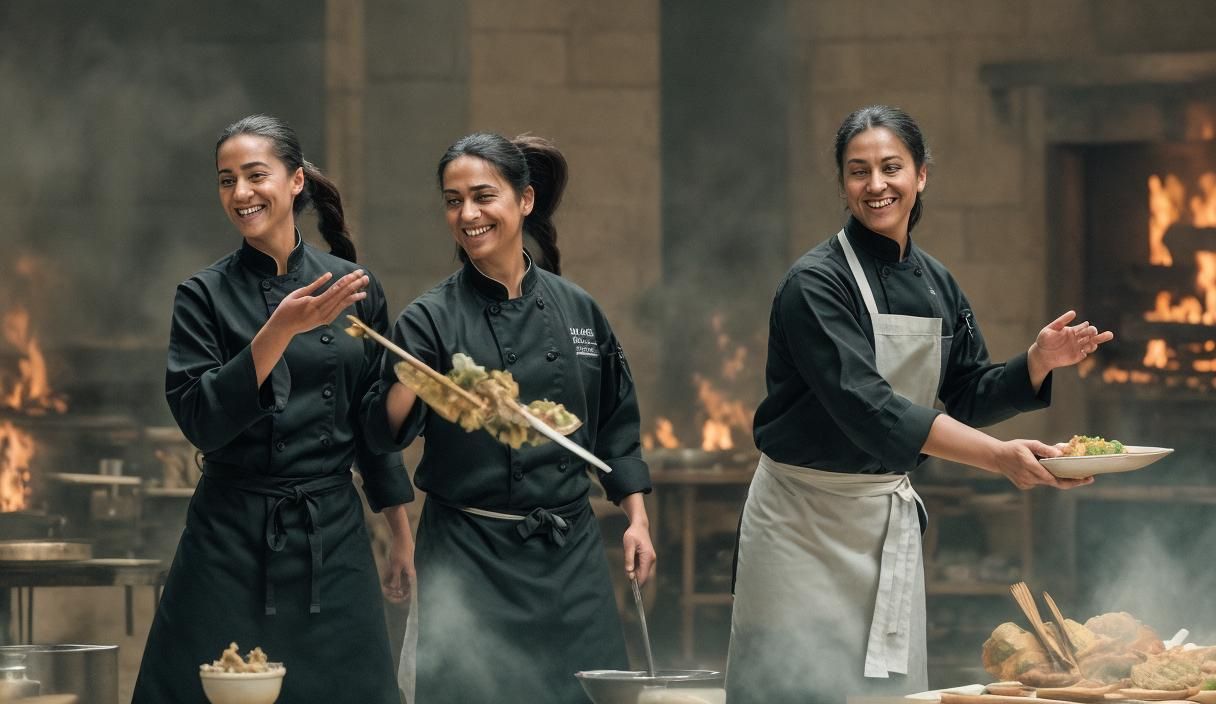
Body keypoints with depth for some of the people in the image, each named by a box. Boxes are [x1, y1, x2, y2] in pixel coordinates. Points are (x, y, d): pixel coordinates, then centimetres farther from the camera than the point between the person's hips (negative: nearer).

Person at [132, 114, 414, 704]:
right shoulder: (205, 295, -1)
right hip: (234, 540, -2)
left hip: (335, 541, 2)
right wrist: (279, 332, -22)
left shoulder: (354, 288, 5)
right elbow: (200, 419, -13)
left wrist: (402, 537, 12)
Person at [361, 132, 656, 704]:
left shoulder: (576, 309, 5)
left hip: (570, 548, 3)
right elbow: (386, 432, -15)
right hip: (469, 553, -3)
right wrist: (406, 385, -35)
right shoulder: (432, 318, -5)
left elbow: (615, 425, 14)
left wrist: (636, 519, 8)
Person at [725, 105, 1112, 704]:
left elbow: (969, 396, 15)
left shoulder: (937, 284, 7)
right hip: (807, 515, -7)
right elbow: (865, 405, -27)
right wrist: (997, 456, -33)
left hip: (892, 516, 7)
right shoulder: (816, 283, -16)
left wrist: (1040, 361, -6)